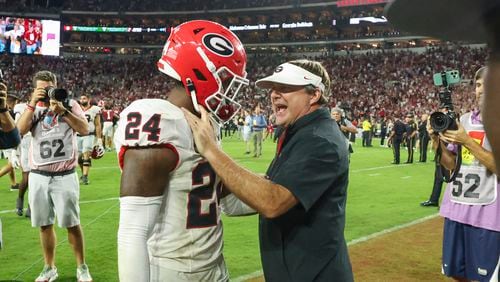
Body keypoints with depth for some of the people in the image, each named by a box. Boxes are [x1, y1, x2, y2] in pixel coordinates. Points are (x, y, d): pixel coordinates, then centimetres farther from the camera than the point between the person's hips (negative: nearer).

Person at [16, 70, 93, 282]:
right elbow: (19, 130, -8)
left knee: (72, 224, 1)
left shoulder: (69, 105, 2)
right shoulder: (32, 108, 9)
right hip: (38, 176, 3)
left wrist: (63, 111, -18)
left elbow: (84, 130, -11)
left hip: (64, 176, -3)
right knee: (44, 224, 10)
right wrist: (33, 104, -12)